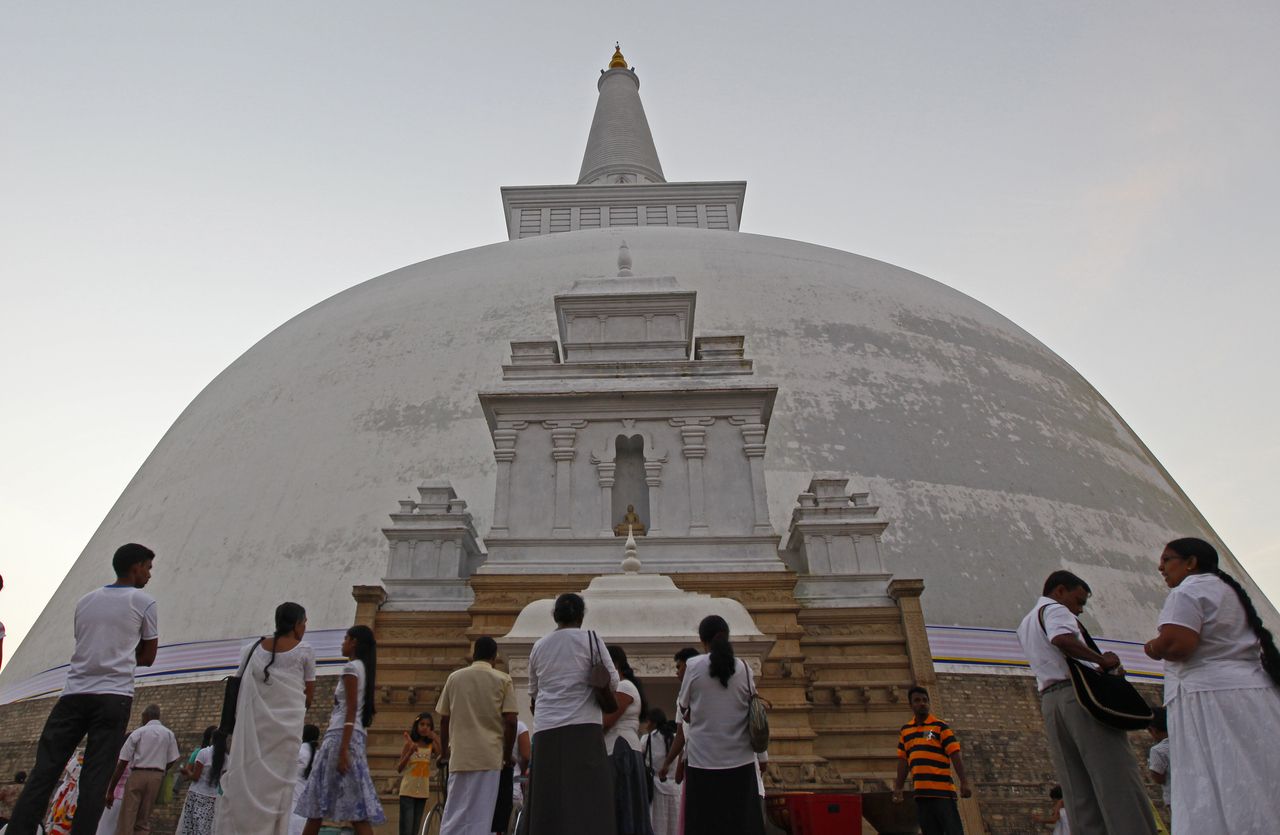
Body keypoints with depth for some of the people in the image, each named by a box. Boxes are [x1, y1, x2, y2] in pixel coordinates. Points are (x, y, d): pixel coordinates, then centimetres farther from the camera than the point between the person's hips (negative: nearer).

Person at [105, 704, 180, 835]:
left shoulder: (138, 733, 2)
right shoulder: (169, 734, 9)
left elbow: (122, 763, -1)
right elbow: (172, 760, 7)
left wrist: (110, 790, 3)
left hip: (137, 775, -3)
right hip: (157, 777, 3)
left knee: (126, 819, -2)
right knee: (143, 820, 11)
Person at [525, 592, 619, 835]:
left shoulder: (538, 646, 12)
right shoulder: (590, 639, 0)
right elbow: (612, 683, 1)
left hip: (545, 731, 4)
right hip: (582, 727, -4)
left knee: (549, 805, 7)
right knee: (586, 801, -5)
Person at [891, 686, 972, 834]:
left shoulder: (940, 727, 1)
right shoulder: (905, 731, 14)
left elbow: (955, 755, -6)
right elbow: (903, 761, 16)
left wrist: (964, 782, -15)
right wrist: (898, 788, 10)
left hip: (942, 790, -4)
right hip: (921, 793, 5)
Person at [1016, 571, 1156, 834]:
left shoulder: (1025, 625, 28)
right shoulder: (1055, 609, 0)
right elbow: (1062, 639, -22)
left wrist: (1099, 667, 17)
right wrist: (1103, 660, -13)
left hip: (1049, 701, 8)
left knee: (1078, 792, 4)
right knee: (1117, 780, -10)